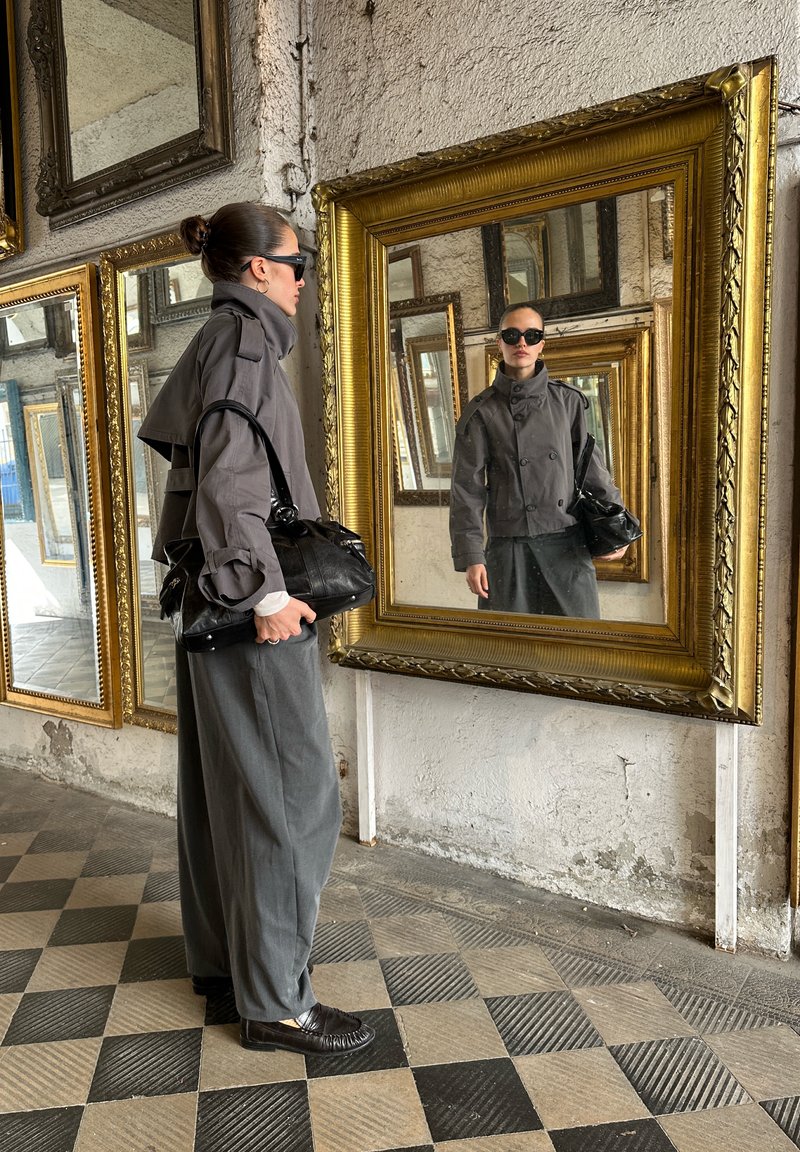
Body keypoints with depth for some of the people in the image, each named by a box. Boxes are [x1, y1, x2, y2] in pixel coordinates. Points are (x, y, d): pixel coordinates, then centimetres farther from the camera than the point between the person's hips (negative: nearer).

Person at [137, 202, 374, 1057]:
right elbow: (228, 473, -22)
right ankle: (275, 1001, 8)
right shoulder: (243, 338, -11)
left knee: (219, 782, 15)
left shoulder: (213, 340, 18)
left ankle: (218, 957, 30)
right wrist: (267, 590, -22)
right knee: (291, 793, -4)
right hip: (247, 601, -10)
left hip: (212, 598, 10)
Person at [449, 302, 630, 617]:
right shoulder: (481, 412, 1)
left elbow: (590, 464, 13)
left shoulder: (567, 400, 7)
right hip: (508, 548, -1)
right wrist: (471, 556, -5)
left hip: (567, 545, 2)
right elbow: (467, 489, 0)